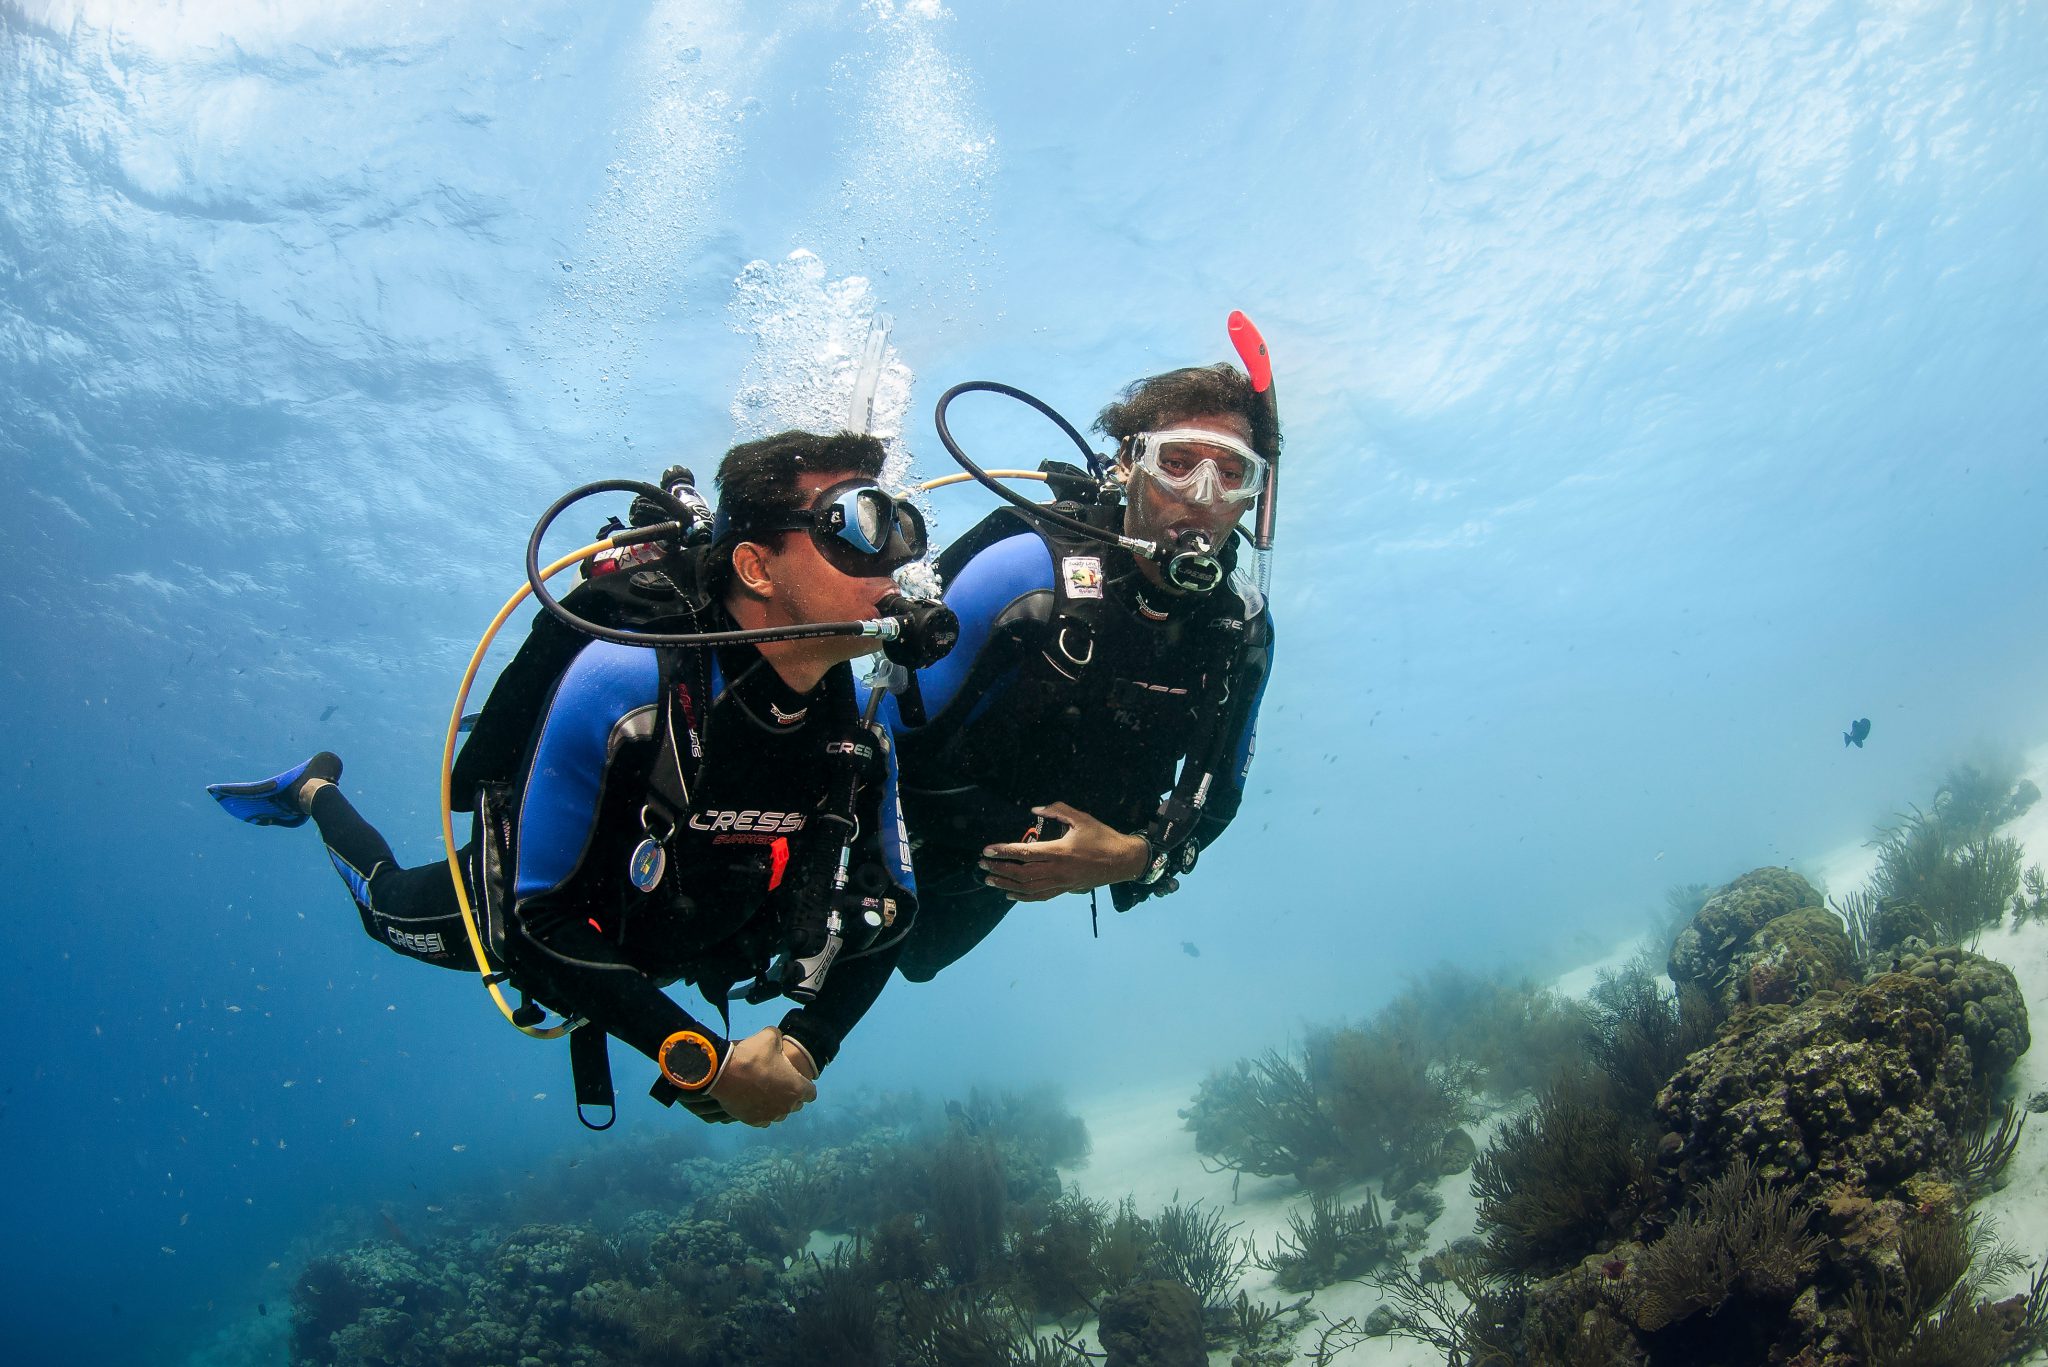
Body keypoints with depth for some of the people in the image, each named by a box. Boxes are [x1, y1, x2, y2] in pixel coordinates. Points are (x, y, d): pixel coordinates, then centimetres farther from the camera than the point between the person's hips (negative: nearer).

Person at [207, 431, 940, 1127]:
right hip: (521, 902, -3)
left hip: (672, 943, 4)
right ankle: (315, 789, 52)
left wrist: (805, 1043, -30)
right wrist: (705, 1060, -41)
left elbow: (886, 909, -15)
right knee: (389, 907, 26)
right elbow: (540, 919, -37)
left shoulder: (865, 724, -28)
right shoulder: (623, 679, -42)